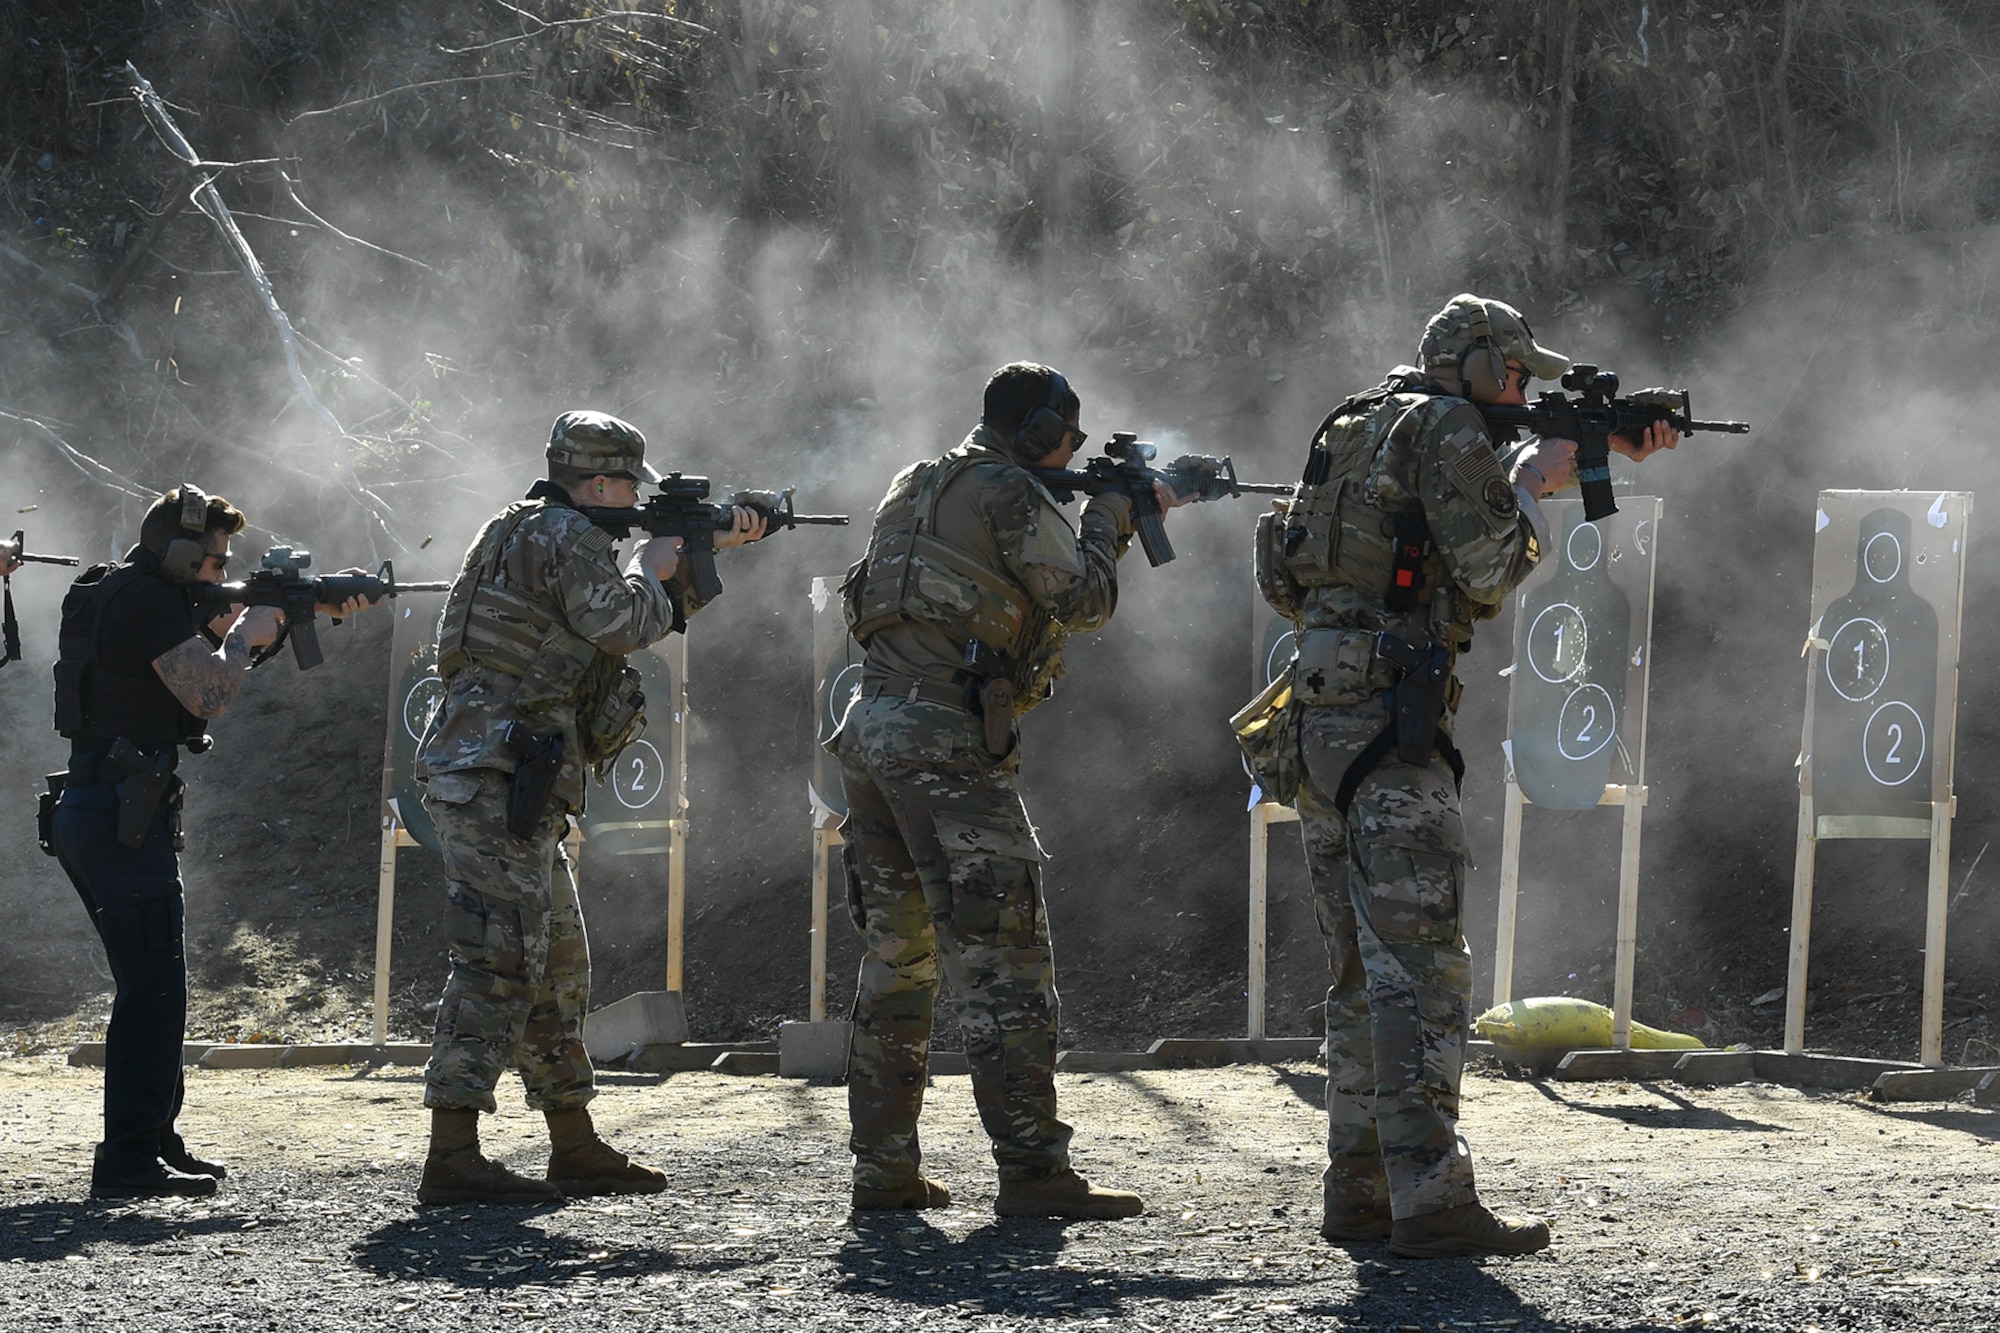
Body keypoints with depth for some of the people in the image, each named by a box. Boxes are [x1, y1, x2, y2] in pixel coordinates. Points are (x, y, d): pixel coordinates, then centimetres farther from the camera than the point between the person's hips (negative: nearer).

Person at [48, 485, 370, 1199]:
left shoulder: (105, 596, 19)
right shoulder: (149, 600, -12)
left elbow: (209, 631, 27)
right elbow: (210, 695, -16)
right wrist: (246, 634, 3)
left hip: (85, 815, 10)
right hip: (125, 817, -10)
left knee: (154, 985, 17)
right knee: (154, 989, -9)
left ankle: (157, 1142, 23)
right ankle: (130, 1160, -12)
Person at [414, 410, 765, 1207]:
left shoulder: (547, 537, 24)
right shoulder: (563, 535, -8)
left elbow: (657, 617, 34)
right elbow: (623, 624, -19)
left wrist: (709, 549, 29)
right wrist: (652, 567, 0)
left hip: (518, 790, 11)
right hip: (497, 780, -11)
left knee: (557, 969, 16)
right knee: (500, 962, -14)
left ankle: (576, 1148, 24)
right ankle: (452, 1160, -19)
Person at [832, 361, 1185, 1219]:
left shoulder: (916, 488, 20)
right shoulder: (1009, 492, -6)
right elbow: (1085, 602, -2)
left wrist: (1125, 516, 26)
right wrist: (1107, 514, 14)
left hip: (871, 728, 9)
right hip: (946, 739, -9)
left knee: (897, 956, 13)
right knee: (1002, 955, -9)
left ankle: (883, 1169, 13)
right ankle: (1031, 1171, -13)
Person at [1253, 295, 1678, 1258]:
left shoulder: (1363, 428, 22)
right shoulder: (1445, 430, -6)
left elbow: (1485, 485, 33)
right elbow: (1491, 569, -12)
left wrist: (1603, 449, 29)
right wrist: (1536, 482, 5)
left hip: (1318, 719, 10)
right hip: (1387, 721, -10)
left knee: (1364, 970, 14)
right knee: (1423, 967, -13)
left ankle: (1357, 1189, 15)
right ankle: (1431, 1201, -19)